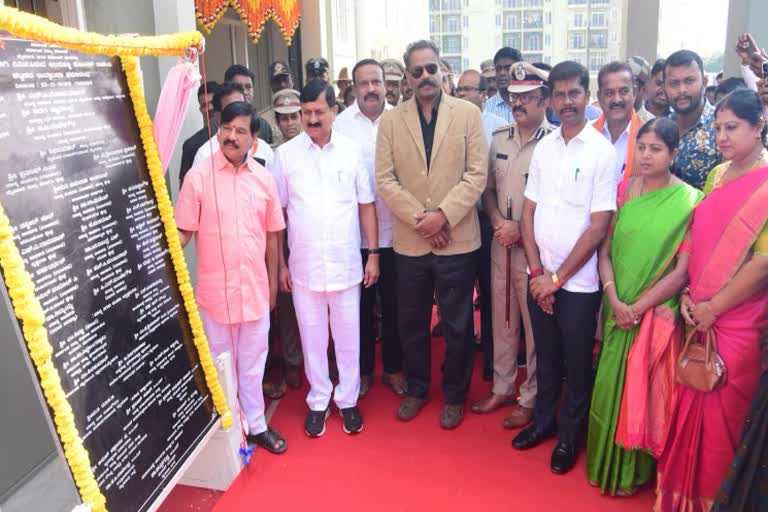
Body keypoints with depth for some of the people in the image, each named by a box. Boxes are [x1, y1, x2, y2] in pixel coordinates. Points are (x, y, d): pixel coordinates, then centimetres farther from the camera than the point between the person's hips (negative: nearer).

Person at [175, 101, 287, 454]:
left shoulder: (263, 178, 2)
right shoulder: (198, 176, -7)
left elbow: (271, 235, 8)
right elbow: (183, 232, -6)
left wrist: (272, 282, 11)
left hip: (255, 287, 2)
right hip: (215, 288, -2)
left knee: (253, 361, 15)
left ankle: (255, 424, 32)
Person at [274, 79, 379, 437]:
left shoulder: (352, 151, -1)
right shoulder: (285, 154, -1)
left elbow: (366, 206, 4)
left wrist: (373, 254, 1)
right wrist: (280, 264, 1)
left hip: (346, 264, 0)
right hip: (303, 266, 0)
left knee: (348, 336, 11)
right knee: (312, 337, 12)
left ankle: (348, 399, 29)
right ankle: (318, 400, 29)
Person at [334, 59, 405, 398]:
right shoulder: (341, 124, -4)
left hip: (394, 230, 1)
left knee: (393, 303, 12)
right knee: (360, 304, 12)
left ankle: (393, 368, 30)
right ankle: (362, 369, 30)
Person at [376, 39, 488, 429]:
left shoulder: (468, 114, 0)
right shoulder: (391, 120, 4)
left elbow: (477, 174, -6)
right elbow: (384, 179, -2)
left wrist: (443, 215, -16)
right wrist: (419, 219, -13)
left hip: (457, 240, -2)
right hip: (409, 242, 2)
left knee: (458, 324, 10)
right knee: (411, 322, 14)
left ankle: (454, 395, 29)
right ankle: (416, 389, 35)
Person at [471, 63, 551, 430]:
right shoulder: (499, 139, 8)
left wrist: (520, 228, -14)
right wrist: (497, 221, -3)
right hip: (500, 245, 6)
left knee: (534, 325, 6)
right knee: (502, 320, 16)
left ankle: (530, 398, 23)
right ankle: (502, 387, 33)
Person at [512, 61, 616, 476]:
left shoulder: (603, 152, -10)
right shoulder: (543, 148, 4)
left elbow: (598, 227, -13)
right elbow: (529, 211, 6)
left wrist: (558, 276, -11)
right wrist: (537, 270, -3)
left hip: (578, 281, -4)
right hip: (540, 277, 4)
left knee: (576, 363, 10)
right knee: (546, 356, 18)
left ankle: (570, 434, 29)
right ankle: (544, 420, 37)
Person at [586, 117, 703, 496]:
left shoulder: (689, 201, -10)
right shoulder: (623, 190, 1)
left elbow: (682, 270, -12)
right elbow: (605, 251, 1)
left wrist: (638, 308, -14)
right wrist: (614, 300, -12)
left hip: (656, 314, -3)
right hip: (617, 312, 3)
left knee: (642, 391, 8)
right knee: (610, 387, 12)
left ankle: (634, 470, 29)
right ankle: (607, 463, 34)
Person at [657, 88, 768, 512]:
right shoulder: (717, 175, 9)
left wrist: (714, 307, -13)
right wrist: (687, 295, 1)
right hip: (698, 316, 6)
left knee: (723, 412, 7)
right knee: (689, 407, 15)